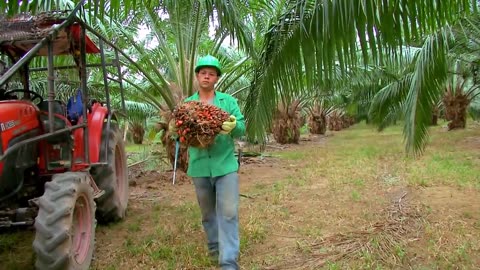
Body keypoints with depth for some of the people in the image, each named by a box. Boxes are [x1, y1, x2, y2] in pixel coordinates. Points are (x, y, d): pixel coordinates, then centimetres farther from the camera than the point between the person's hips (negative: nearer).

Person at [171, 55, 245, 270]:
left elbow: (241, 129, -3)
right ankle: (215, 247, 37)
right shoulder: (186, 104, 7)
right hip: (199, 167, 2)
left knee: (228, 212, -6)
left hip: (225, 164, -2)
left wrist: (234, 126, -27)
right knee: (208, 212, 17)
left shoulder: (228, 101, 4)